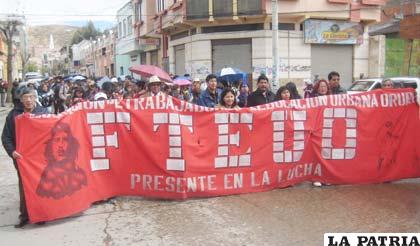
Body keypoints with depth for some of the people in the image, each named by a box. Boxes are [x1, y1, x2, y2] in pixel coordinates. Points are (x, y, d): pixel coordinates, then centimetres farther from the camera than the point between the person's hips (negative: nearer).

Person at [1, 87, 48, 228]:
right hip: (22, 157, 0)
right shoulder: (14, 114, -1)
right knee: (24, 186, 4)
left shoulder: (43, 112, 1)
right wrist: (12, 151, -15)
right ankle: (25, 215, 14)